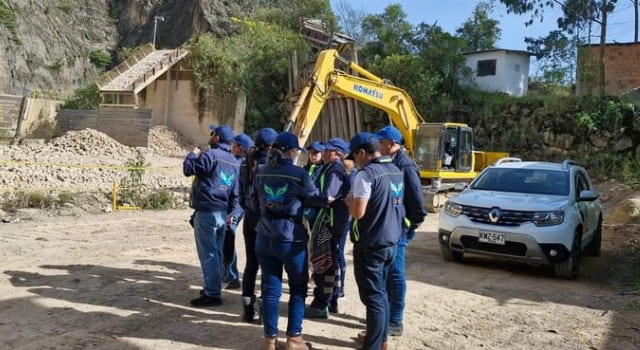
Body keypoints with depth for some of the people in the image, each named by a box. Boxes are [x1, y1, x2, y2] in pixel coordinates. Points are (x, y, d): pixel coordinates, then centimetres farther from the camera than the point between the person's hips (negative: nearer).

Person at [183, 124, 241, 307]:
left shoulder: (211, 155, -13)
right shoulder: (235, 162, 12)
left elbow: (188, 169, -10)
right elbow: (236, 191, 12)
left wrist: (193, 154, 8)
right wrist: (233, 212, 13)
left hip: (206, 213, -8)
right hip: (223, 213, 8)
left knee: (208, 254, -4)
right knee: (216, 252, 16)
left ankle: (212, 294, -1)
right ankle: (213, 288, 26)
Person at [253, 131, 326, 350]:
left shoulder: (261, 173, 4)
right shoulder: (298, 174, -11)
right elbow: (316, 198, 0)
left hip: (265, 237, 4)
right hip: (291, 238, -4)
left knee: (270, 288, 10)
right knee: (298, 288, 11)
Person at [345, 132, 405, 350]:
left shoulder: (366, 173, -18)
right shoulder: (396, 171, 8)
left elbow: (358, 212, -22)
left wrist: (349, 200, -3)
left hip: (370, 244, -8)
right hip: (390, 241, 9)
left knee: (373, 297, -1)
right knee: (381, 293, 20)